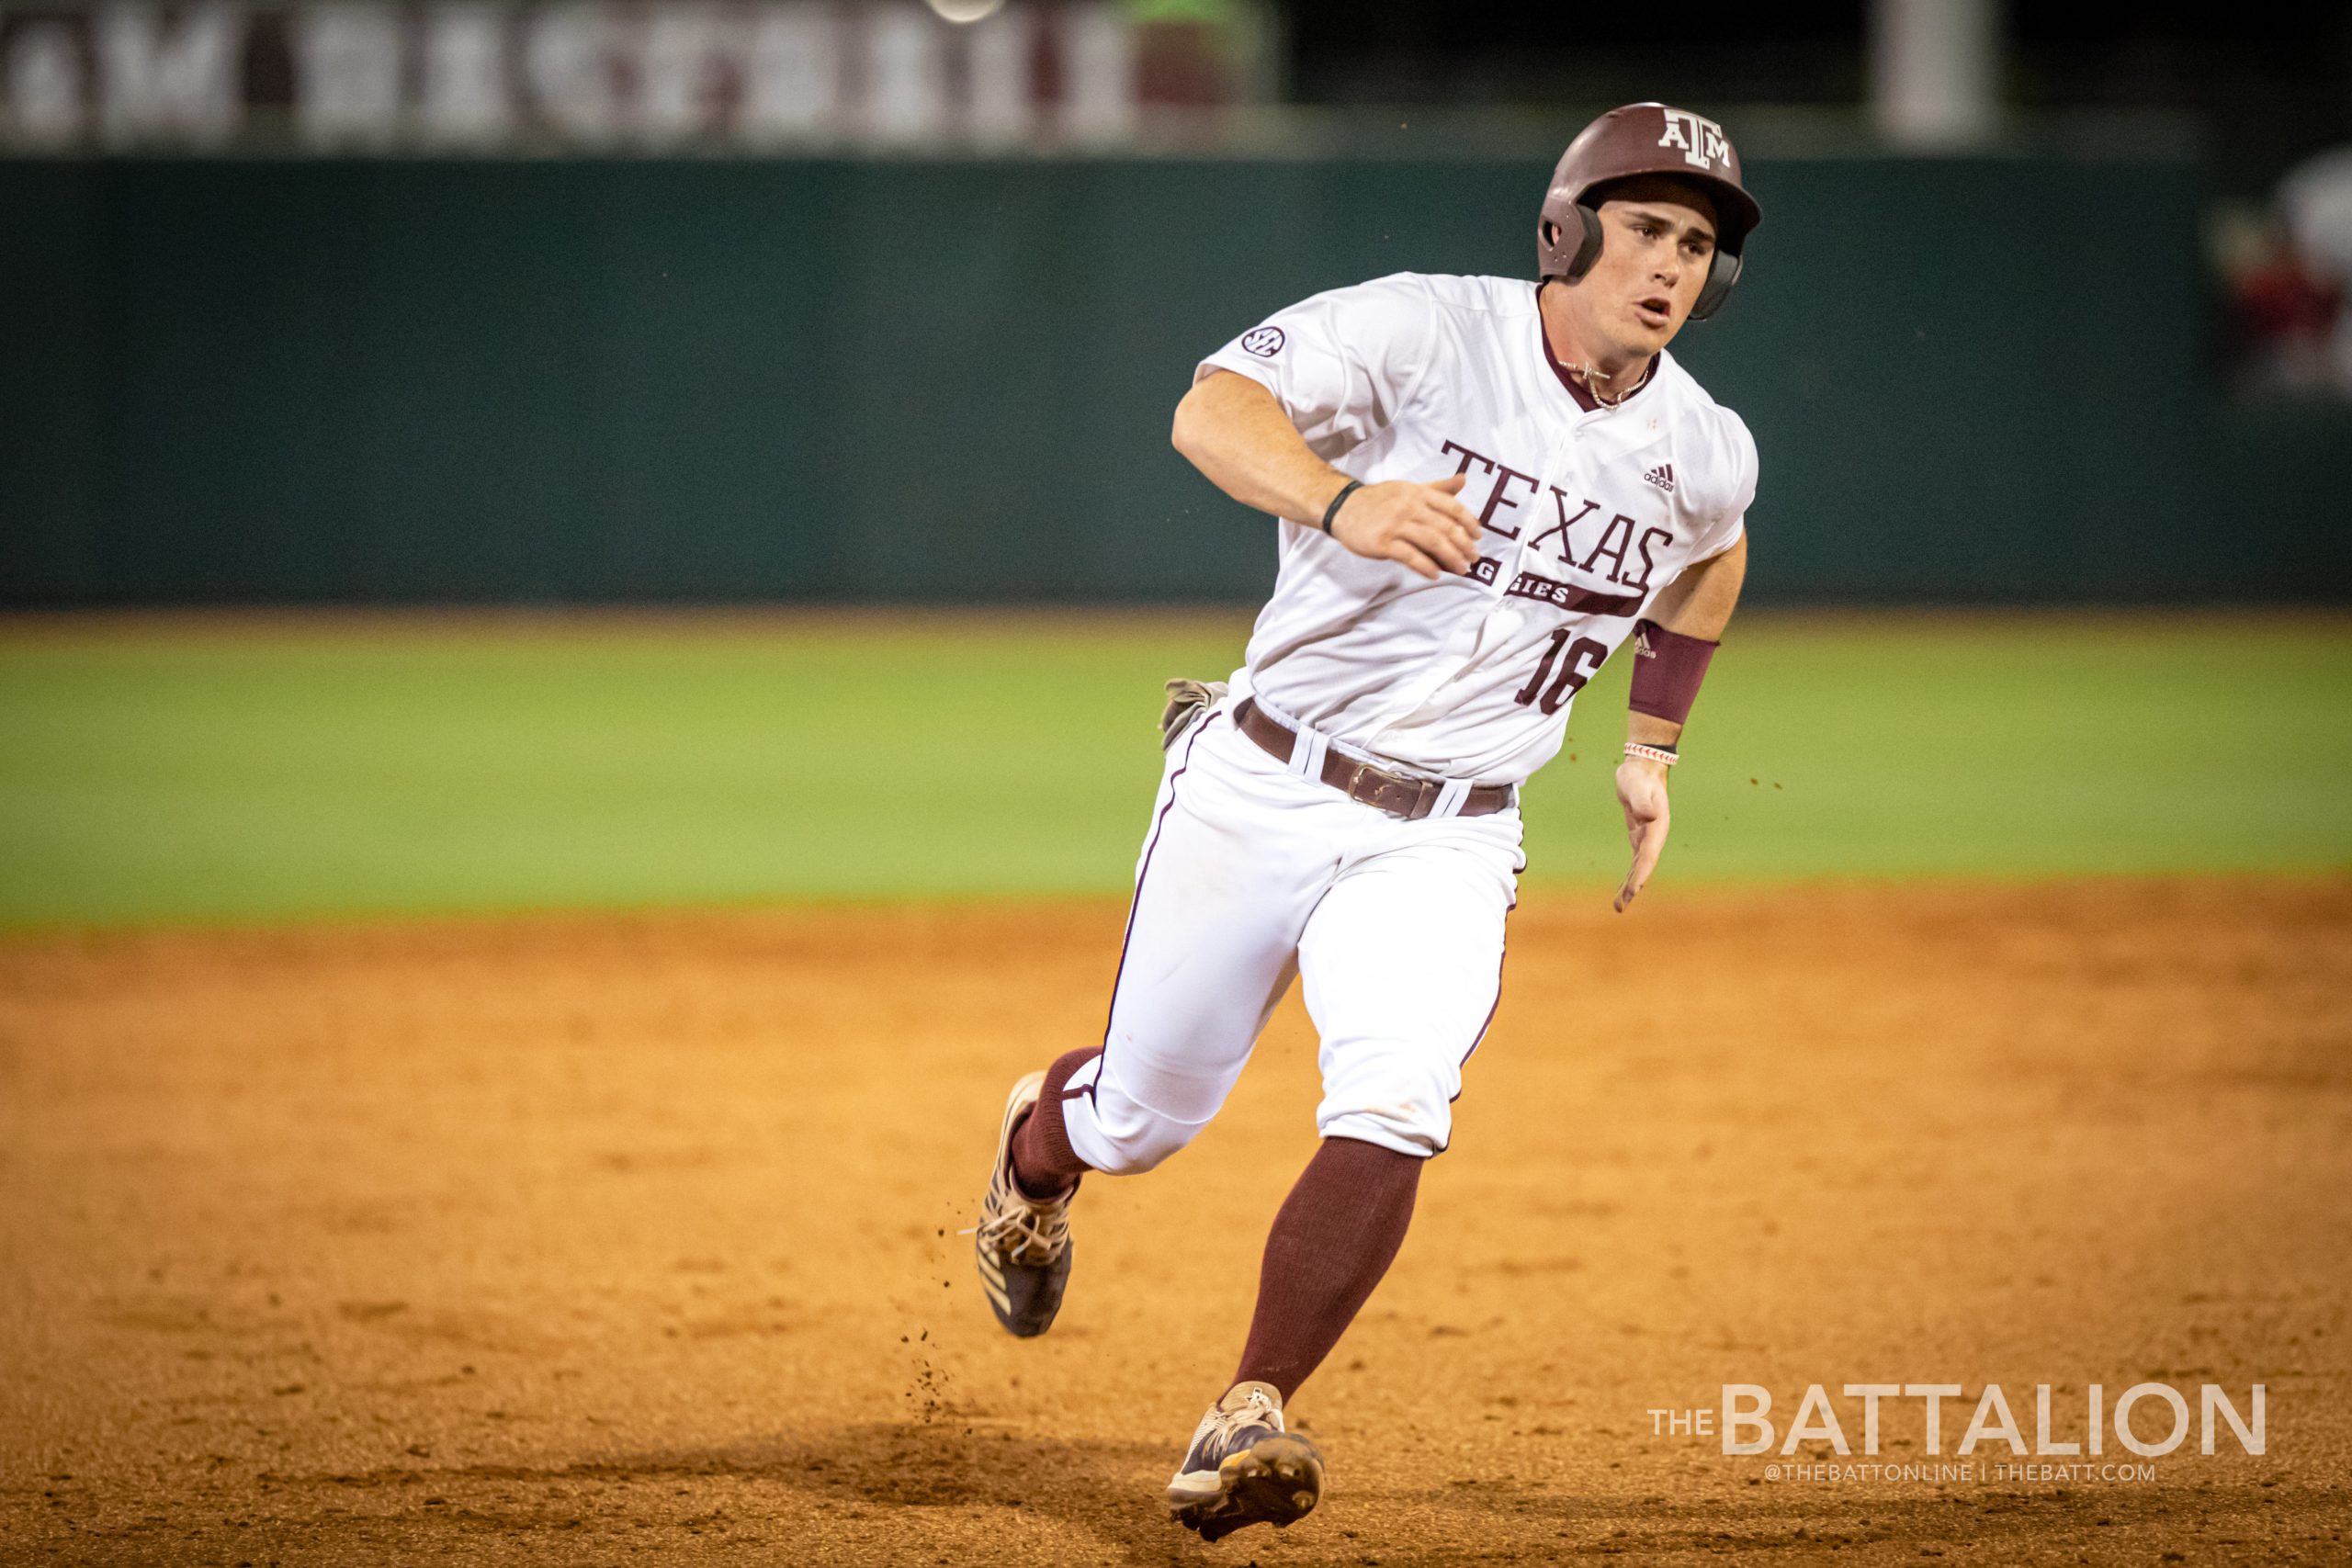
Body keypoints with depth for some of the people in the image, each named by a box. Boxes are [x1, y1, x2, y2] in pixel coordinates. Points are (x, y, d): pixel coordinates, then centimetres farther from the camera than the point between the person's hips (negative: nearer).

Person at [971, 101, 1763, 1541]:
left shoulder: (1706, 454, -1)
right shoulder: (1428, 330, -16)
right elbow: (1214, 408, -30)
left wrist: (1655, 747, 25)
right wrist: (1344, 502, -48)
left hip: (1442, 842, 2)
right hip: (1258, 786, -2)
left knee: (1395, 1113, -24)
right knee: (1145, 1117, 12)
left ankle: (1250, 1421, -22)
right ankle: (1037, 1154, 48)